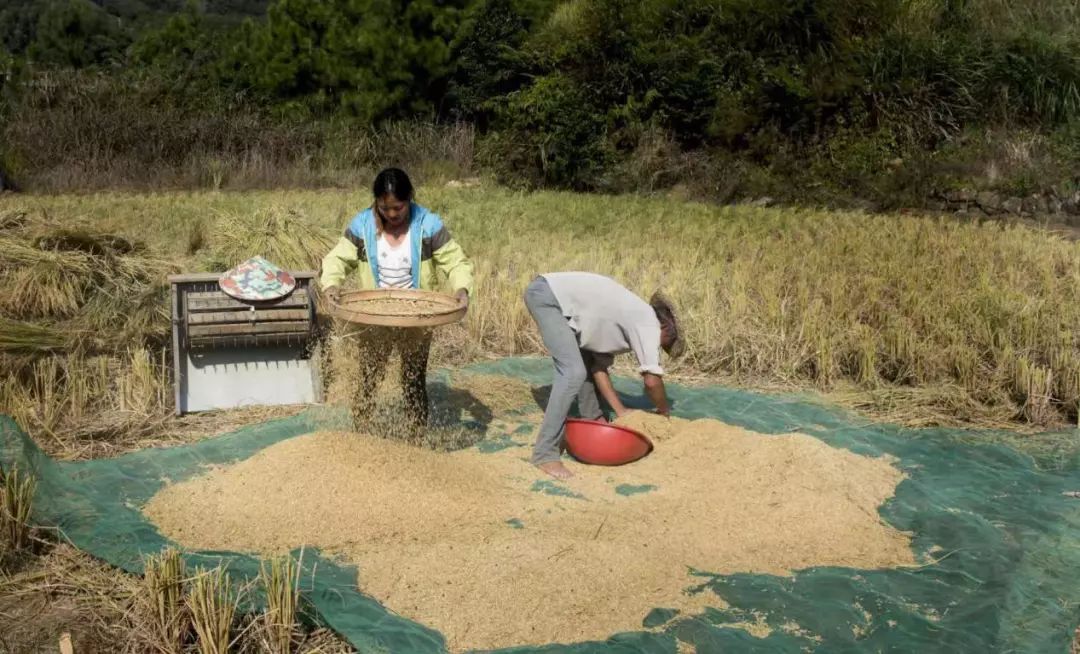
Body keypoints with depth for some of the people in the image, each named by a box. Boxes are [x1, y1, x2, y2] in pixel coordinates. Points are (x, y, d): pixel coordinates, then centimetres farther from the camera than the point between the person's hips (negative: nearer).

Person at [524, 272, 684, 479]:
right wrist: (665, 412, 11)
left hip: (553, 296, 11)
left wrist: (621, 412, 17)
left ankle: (593, 420, 40)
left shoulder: (627, 323, 21)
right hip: (547, 296, -11)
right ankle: (545, 454, -13)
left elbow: (600, 367, 19)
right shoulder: (648, 322, -5)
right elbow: (652, 380, -7)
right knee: (574, 373, -16)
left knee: (588, 361, 24)